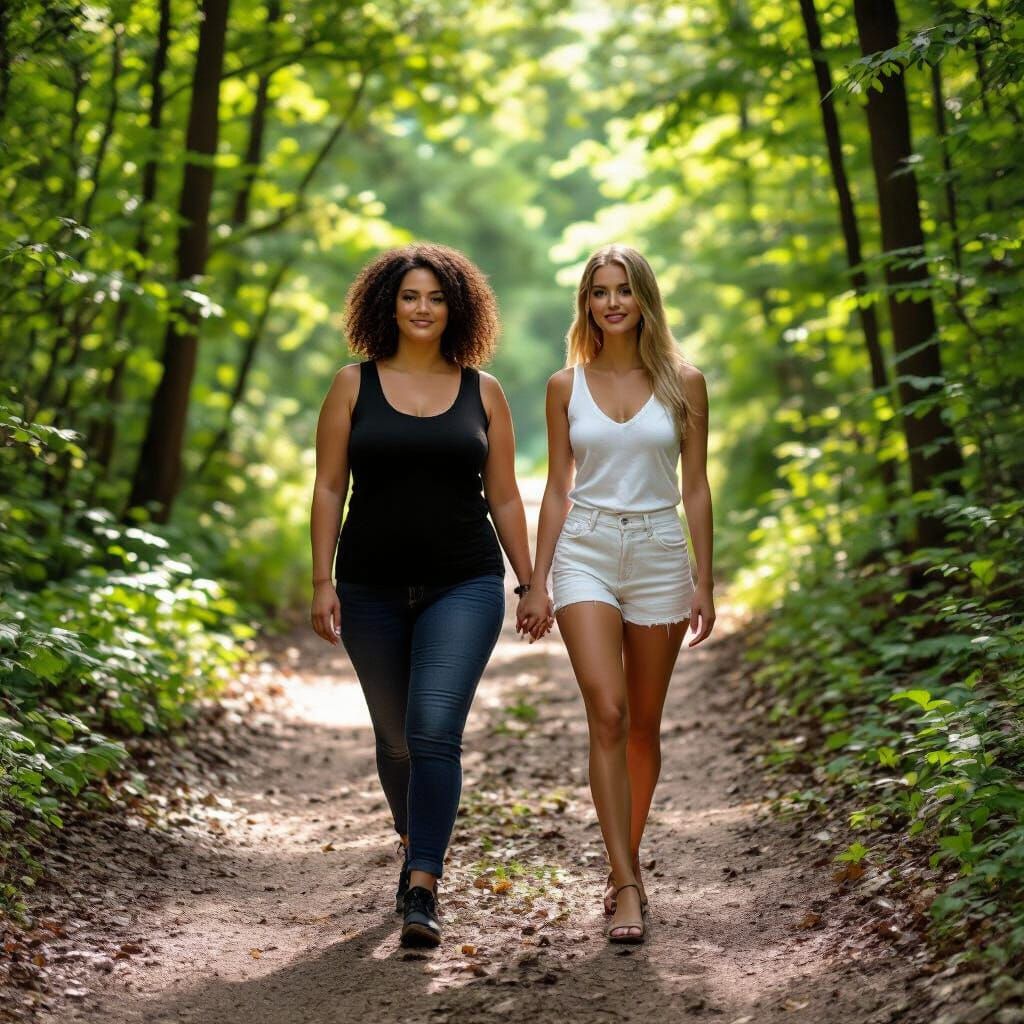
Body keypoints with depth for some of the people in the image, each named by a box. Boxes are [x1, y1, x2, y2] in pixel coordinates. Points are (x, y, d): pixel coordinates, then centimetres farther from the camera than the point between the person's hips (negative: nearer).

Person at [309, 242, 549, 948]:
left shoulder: (483, 392, 5)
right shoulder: (354, 385, 3)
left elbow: (504, 497, 9)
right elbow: (329, 488, 2)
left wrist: (531, 582, 7)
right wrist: (322, 581, -5)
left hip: (464, 585, -1)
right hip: (373, 591, 2)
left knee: (435, 730, -16)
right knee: (395, 736, 13)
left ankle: (422, 891, -15)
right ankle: (415, 843, 39)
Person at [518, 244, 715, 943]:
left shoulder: (683, 383, 3)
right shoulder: (567, 386, 5)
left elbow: (696, 489, 5)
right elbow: (557, 490, 8)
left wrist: (705, 583, 2)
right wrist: (537, 582, 3)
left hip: (659, 555, 1)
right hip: (586, 553, -1)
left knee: (644, 723, 9)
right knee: (607, 713, -15)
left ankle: (626, 862, 27)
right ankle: (628, 885, -14)